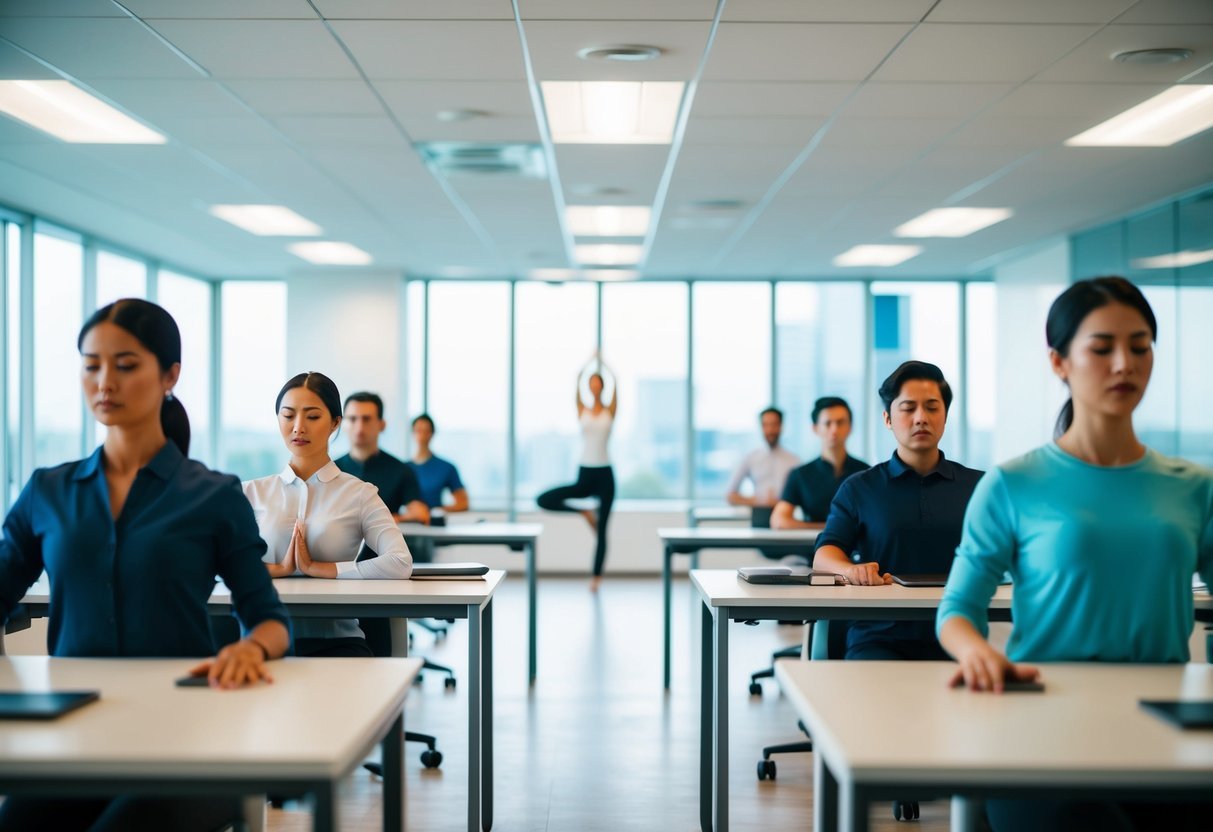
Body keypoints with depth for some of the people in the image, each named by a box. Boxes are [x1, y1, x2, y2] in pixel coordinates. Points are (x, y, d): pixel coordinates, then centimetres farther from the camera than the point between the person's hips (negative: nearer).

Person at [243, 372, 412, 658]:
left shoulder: (359, 495, 6)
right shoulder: (252, 492, 13)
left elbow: (401, 564, -13)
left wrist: (316, 568, -11)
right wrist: (278, 568, -12)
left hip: (336, 639, 0)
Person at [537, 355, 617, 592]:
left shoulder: (609, 411, 3)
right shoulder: (583, 411, 5)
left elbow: (614, 382, -6)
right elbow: (578, 379, -3)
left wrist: (602, 363, -3)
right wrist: (589, 363, -6)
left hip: (604, 474, -2)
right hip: (585, 473, 2)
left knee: (601, 529, -1)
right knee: (544, 500, -14)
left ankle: (596, 578, 7)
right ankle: (584, 512, 5)